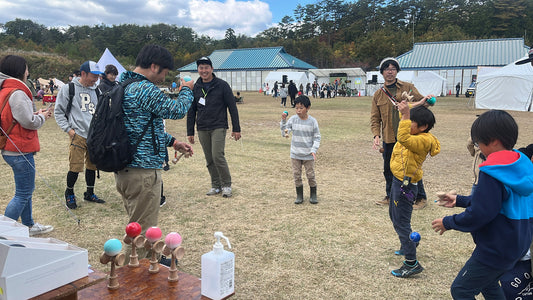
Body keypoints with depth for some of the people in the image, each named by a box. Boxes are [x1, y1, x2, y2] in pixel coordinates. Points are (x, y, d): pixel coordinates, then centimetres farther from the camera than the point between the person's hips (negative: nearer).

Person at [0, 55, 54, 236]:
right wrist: (42, 117, -2)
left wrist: (36, 114, 9)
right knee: (23, 193, -1)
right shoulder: (17, 93, -19)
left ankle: (29, 225, 34)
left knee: (25, 190, 21)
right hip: (20, 151, -10)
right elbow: (29, 122, -21)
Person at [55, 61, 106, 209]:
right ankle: (69, 194, 18)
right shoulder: (68, 89, -2)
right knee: (75, 168, -5)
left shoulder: (96, 91, 12)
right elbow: (59, 111, 1)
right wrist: (68, 129, -7)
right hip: (78, 135, -5)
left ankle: (90, 193, 28)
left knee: (92, 166, 12)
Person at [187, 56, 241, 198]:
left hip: (218, 127, -4)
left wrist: (236, 128, -5)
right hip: (202, 130, 4)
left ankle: (227, 185, 3)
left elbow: (232, 107, -2)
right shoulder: (195, 88, 8)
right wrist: (190, 132, 10)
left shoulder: (222, 85, -3)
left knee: (217, 156, -13)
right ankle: (216, 186, 21)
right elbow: (191, 111, 13)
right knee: (209, 160, 8)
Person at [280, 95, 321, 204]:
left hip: (308, 154, -2)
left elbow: (317, 137, -2)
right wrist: (283, 121, -17)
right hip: (295, 154, 2)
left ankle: (313, 195, 23)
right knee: (296, 175, 8)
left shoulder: (312, 121, -7)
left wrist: (314, 150, -13)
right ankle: (299, 195, 23)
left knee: (310, 175, 6)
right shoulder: (293, 119, -4)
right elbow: (284, 133, -6)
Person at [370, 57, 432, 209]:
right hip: (389, 139, 3)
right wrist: (376, 135, -7)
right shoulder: (378, 95, 9)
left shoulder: (408, 87, 4)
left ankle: (421, 198, 19)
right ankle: (390, 196, 31)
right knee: (389, 169, 13)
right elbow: (375, 118, 6)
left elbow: (421, 101, 3)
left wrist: (426, 100, -22)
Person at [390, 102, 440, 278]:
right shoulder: (415, 134, 5)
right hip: (398, 180, 10)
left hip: (406, 184, -10)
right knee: (394, 217, 25)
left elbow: (404, 139, -41)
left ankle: (412, 263, 1)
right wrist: (404, 110, 7)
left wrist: (405, 115, -40)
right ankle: (407, 246, 46)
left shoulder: (423, 140, -22)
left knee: (401, 223, -6)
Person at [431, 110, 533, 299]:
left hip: (496, 249, -9)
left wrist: (448, 223, -10)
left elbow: (479, 214, -25)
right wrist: (460, 200, 17)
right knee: (488, 284, 28)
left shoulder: (492, 172, -24)